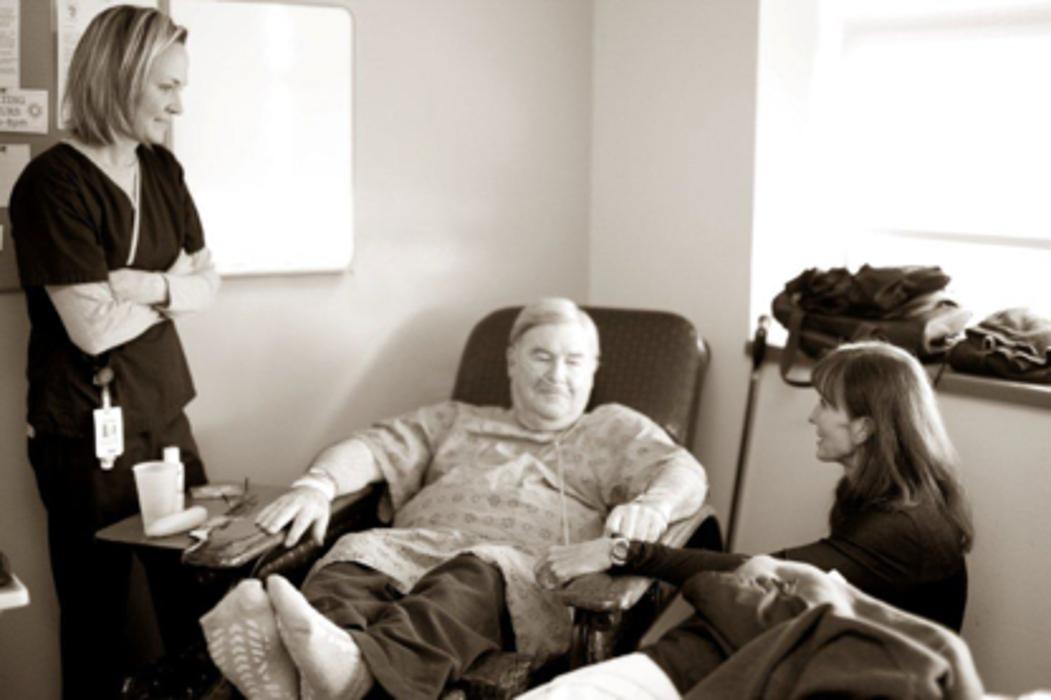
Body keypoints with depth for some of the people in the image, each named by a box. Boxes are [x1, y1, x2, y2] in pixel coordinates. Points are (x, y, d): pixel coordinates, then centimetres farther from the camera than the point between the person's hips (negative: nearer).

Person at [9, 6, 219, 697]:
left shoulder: (162, 170, 7)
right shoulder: (53, 183, -15)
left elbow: (208, 283, 7)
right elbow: (95, 328, -20)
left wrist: (149, 286, -12)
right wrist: (173, 284, -5)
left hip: (164, 415, 6)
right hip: (87, 433, -6)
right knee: (98, 614, 6)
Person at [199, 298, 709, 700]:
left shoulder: (614, 431, 28)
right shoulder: (455, 422, 35)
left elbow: (684, 472, 10)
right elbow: (374, 447, 21)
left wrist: (653, 504, -16)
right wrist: (318, 484, -2)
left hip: (529, 573, -3)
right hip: (414, 548, 3)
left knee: (478, 577, -39)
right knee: (357, 551, -31)